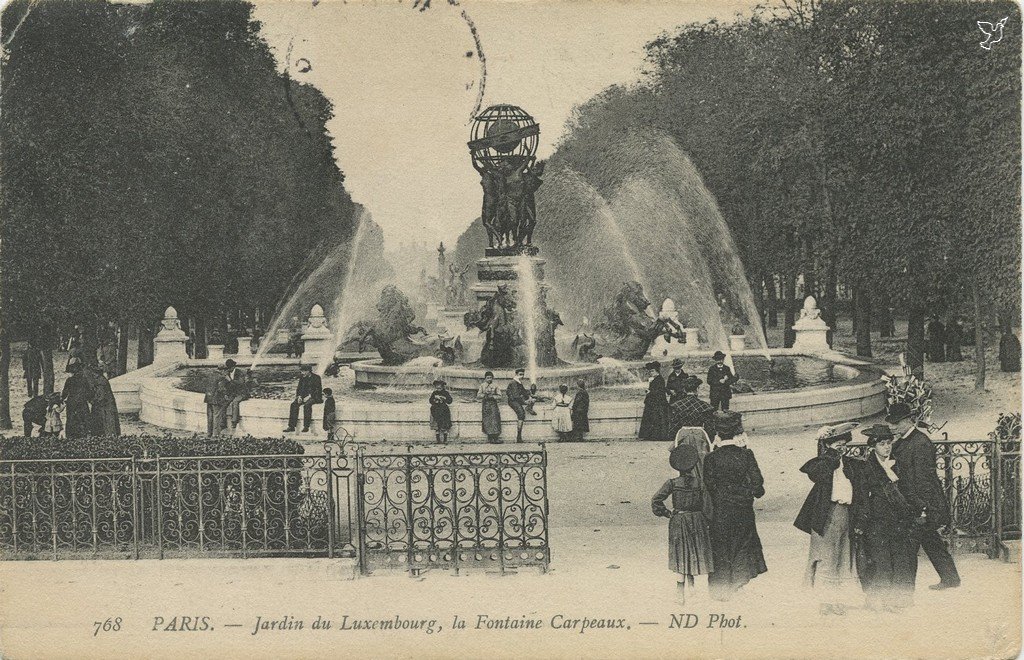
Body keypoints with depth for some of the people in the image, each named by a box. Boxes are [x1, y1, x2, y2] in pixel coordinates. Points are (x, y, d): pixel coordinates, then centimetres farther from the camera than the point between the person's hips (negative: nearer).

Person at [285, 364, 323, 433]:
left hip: (315, 397, -6)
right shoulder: (302, 378, 9)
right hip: (304, 396, 6)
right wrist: (299, 396, -5)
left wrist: (309, 396, -21)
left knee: (307, 405, -36)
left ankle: (306, 426, -30)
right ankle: (291, 427, -23)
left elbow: (318, 390, -13)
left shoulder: (316, 378, -8)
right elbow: (299, 388, 14)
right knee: (294, 405, -21)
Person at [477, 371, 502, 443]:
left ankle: (495, 437, -14)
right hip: (485, 404, 1)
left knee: (494, 420, -11)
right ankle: (489, 438, 2)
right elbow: (478, 396, 5)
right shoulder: (482, 385, 9)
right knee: (487, 422, -3)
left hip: (493, 404, -1)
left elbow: (499, 395, 5)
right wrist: (484, 395, -12)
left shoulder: (495, 386, 7)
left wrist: (492, 396, -11)